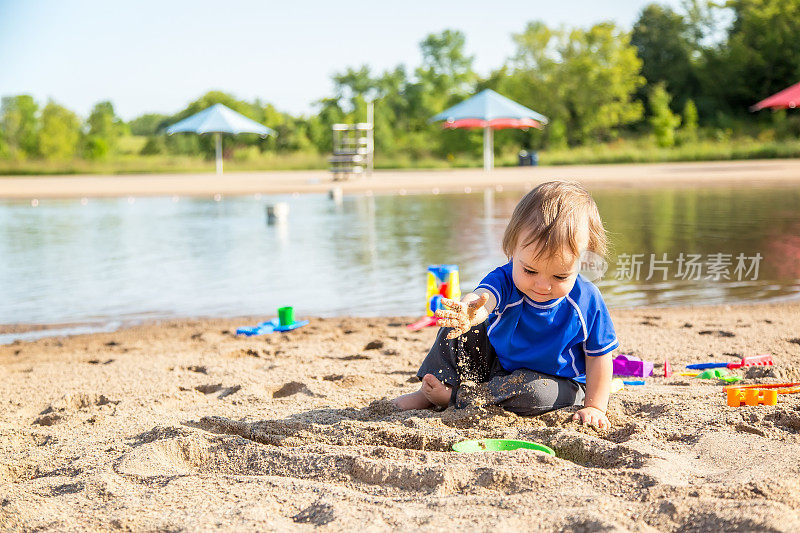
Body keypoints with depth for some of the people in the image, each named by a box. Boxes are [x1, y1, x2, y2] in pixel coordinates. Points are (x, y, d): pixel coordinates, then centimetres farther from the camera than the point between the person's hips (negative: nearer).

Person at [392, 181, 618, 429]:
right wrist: (470, 311, -72)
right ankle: (427, 393, -1)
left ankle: (457, 396, -17)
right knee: (462, 331, -12)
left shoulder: (586, 302, -24)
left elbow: (599, 356, -12)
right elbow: (483, 296, -48)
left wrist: (595, 407, -15)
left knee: (535, 391, -35)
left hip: (553, 382, -2)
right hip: (497, 361, 2)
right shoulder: (506, 280, -24)